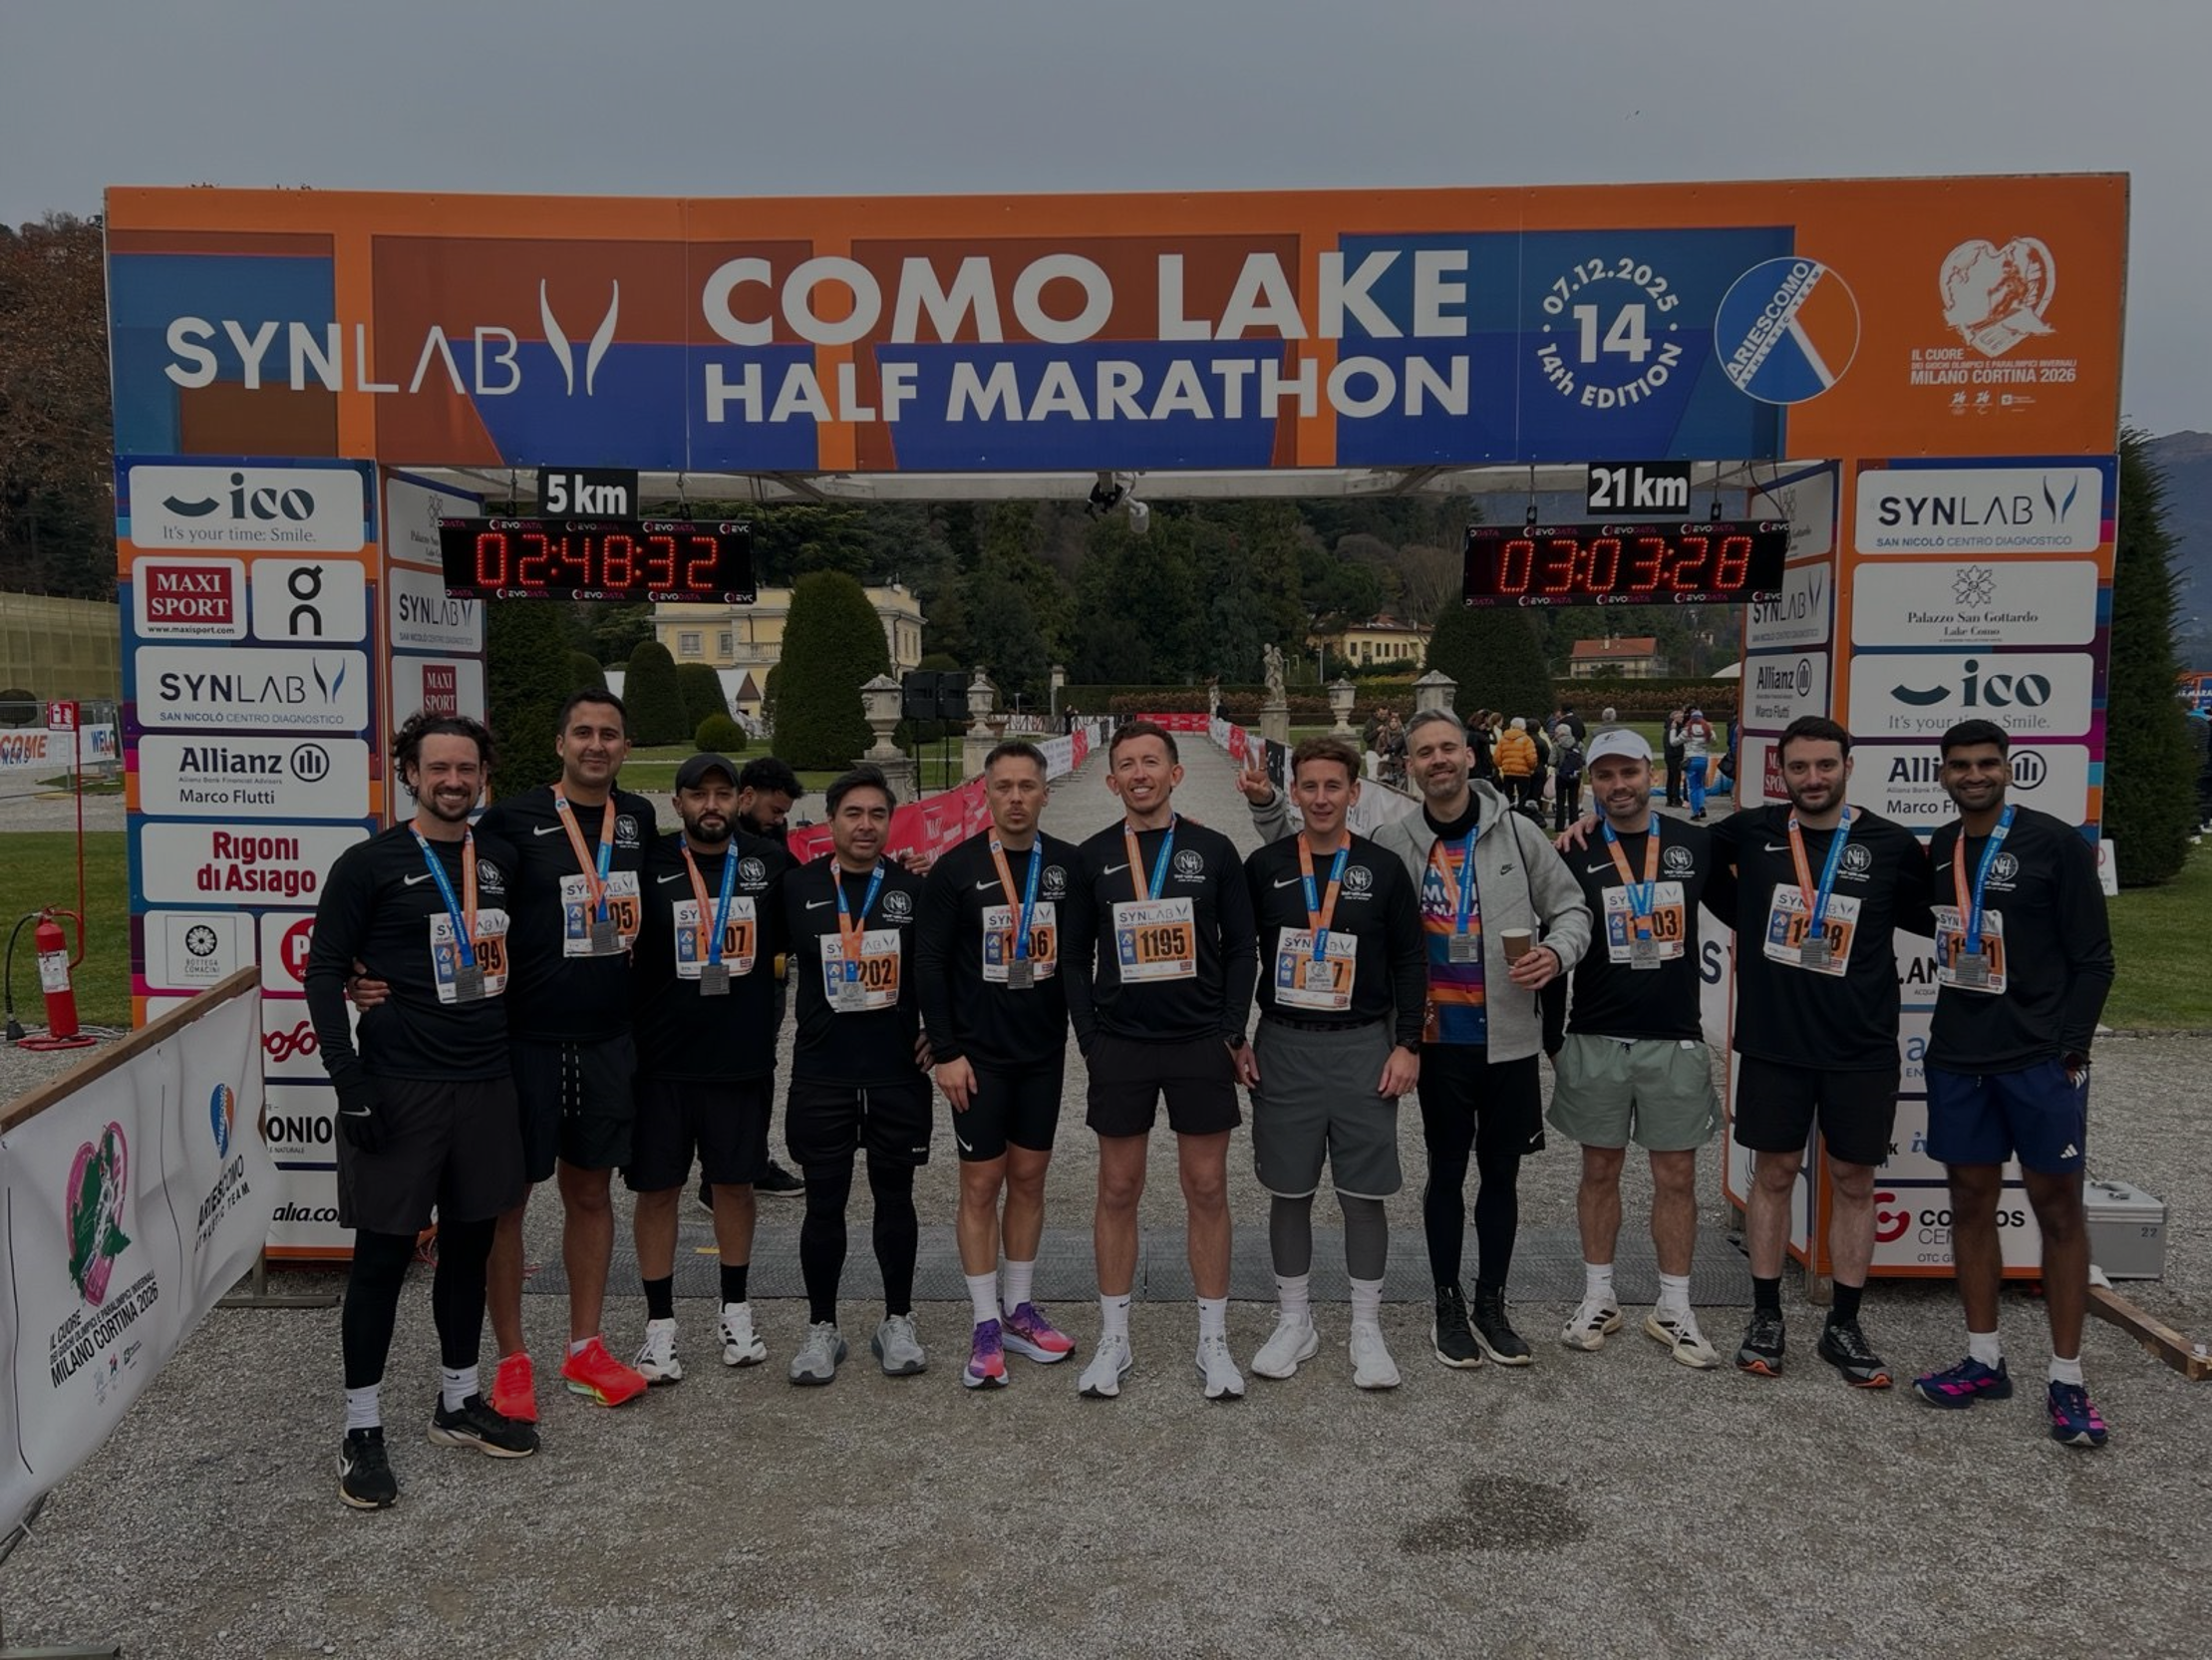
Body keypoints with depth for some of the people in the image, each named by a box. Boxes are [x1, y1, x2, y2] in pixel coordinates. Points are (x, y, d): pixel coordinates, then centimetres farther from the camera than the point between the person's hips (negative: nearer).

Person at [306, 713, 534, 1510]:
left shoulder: (501, 860, 9)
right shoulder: (370, 864, -5)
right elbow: (324, 973, -7)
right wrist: (350, 1080, -14)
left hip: (486, 1084, 5)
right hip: (399, 1086, -5)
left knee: (469, 1244, 13)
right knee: (383, 1254, 2)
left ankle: (459, 1404, 28)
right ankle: (362, 1432, 14)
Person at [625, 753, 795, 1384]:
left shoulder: (771, 864, 2)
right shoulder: (648, 866, -3)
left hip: (744, 1058, 1)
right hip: (662, 1059, -1)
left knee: (735, 1182, 12)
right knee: (657, 1188, 6)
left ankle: (736, 1311, 27)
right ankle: (660, 1324, 18)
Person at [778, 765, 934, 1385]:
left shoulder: (913, 888, 3)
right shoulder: (798, 887, 1)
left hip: (898, 1071, 1)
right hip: (821, 1073, 0)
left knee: (895, 1196, 10)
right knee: (824, 1202, 5)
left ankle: (898, 1322, 23)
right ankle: (822, 1328, 19)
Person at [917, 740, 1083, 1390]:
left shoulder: (1068, 865, 1)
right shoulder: (956, 869, -6)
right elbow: (929, 963, -6)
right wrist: (946, 1052, -9)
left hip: (1044, 1051, 3)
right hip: (979, 1055, -3)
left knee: (1029, 1178, 11)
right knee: (982, 1183, 2)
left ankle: (1020, 1310, 25)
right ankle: (985, 1326, 12)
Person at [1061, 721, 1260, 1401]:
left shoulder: (1213, 850, 2)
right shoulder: (1091, 857, 4)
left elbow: (1240, 948, 5)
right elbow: (1076, 956, 7)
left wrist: (1233, 1032, -2)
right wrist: (1089, 1037, -1)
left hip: (1200, 1044, 0)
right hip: (1119, 1047, 1)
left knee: (1207, 1190, 5)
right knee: (1118, 1190, 6)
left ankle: (1213, 1343, 17)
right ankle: (1113, 1340, 18)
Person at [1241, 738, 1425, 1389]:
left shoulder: (1383, 869, 1)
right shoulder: (1263, 867, 2)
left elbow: (1411, 962, 4)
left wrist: (1408, 1046, -1)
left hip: (1363, 1048, -1)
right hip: (1283, 1048, 1)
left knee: (1366, 1194, 3)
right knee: (1288, 1191, 7)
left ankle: (1367, 1329, 17)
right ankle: (1294, 1323, 21)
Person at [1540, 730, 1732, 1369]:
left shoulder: (1694, 846, 3)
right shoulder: (1575, 856, 0)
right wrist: (1552, 1036, 4)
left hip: (1674, 1040, 1)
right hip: (1595, 1041, 0)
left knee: (1677, 1176, 5)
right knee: (1600, 1171, 9)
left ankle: (1673, 1309, 17)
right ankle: (1599, 1297, 23)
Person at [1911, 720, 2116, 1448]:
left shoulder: (2057, 844, -6)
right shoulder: (1938, 851, 9)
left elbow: (2093, 958, -6)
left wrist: (2070, 1049, -12)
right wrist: (1951, 1031, 8)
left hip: (2040, 1058, -5)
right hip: (1957, 1058, 5)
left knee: (2057, 1205, 1)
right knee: (1971, 1200, 9)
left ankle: (2067, 1380, 10)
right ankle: (1984, 1361, 21)